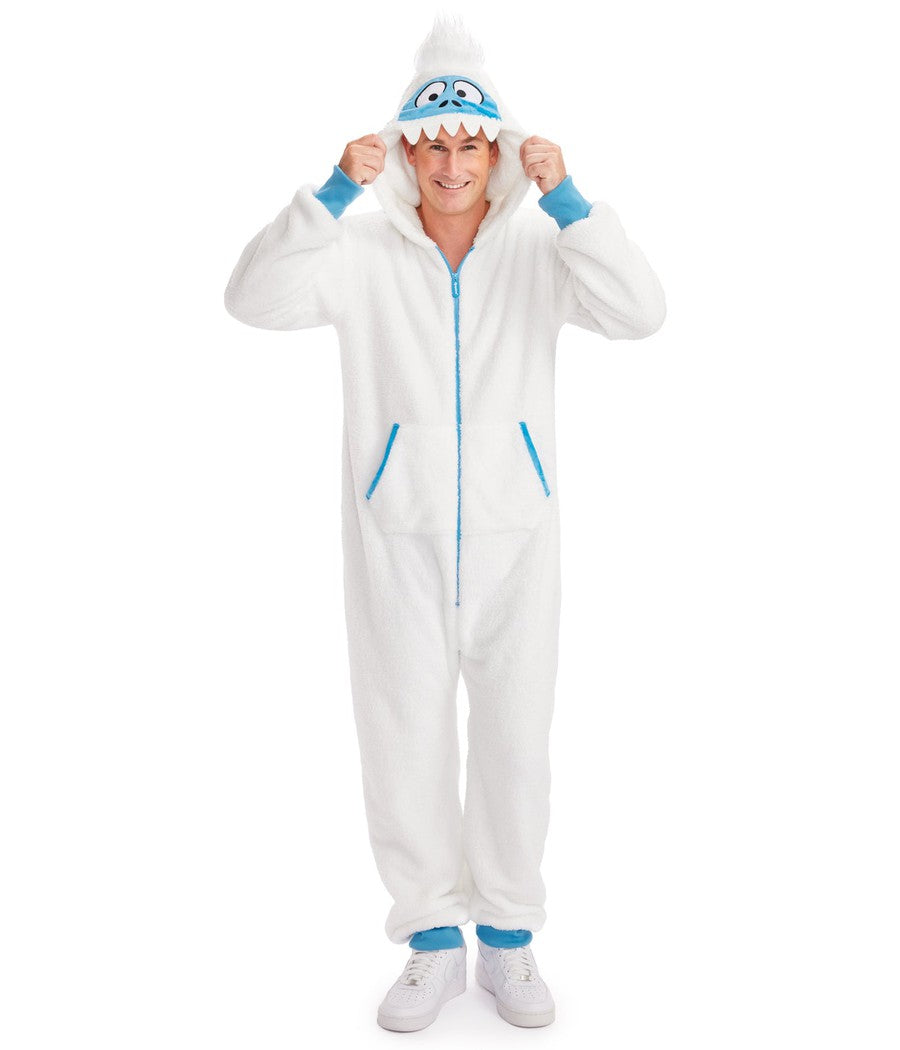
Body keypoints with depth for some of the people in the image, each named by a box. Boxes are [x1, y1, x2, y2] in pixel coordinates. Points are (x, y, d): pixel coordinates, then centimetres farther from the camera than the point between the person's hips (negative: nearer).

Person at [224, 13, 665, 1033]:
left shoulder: (538, 247, 1)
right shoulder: (365, 253, 1)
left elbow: (638, 314, -13)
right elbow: (255, 298, -13)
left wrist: (566, 198, -21)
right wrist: (333, 189, -22)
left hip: (515, 529, 0)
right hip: (399, 533, 0)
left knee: (515, 737, 9)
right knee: (404, 738, 7)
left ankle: (508, 934, 29)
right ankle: (433, 940, 27)